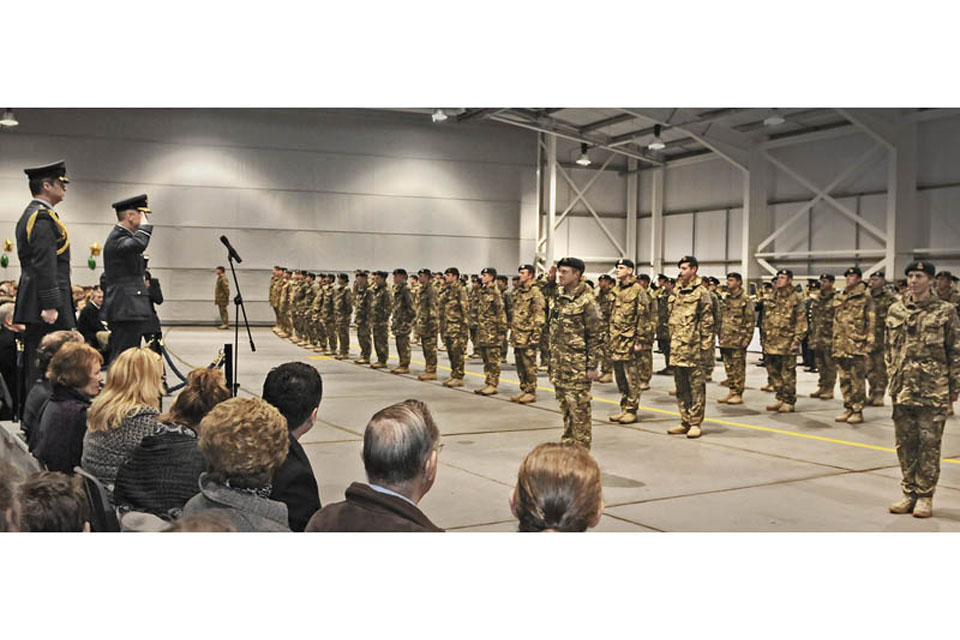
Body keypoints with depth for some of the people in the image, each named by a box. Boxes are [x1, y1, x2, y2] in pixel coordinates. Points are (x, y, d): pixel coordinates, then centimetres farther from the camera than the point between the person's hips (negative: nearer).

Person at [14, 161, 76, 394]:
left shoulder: (29, 215, 19)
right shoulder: (44, 217, -13)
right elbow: (44, 266, -21)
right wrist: (50, 306, -23)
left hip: (32, 305, 11)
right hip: (46, 301, -11)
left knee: (33, 365, 11)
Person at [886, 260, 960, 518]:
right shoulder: (895, 310, 8)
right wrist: (893, 376, 11)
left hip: (933, 391, -4)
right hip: (902, 389, 4)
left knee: (929, 444, 1)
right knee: (905, 444, 9)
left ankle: (925, 496, 10)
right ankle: (909, 493, 20)